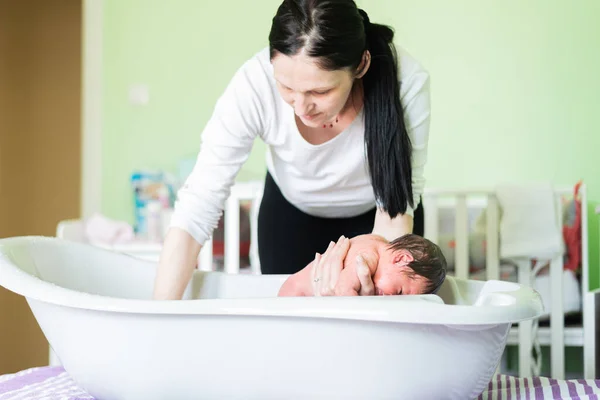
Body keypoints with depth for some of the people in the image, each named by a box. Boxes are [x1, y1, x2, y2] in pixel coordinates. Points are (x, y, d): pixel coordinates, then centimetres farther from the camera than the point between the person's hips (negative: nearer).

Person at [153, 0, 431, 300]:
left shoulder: (406, 81, -36)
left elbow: (398, 201, -25)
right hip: (291, 212, 0)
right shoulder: (253, 84, -35)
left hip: (372, 215, 0)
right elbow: (195, 212, -34)